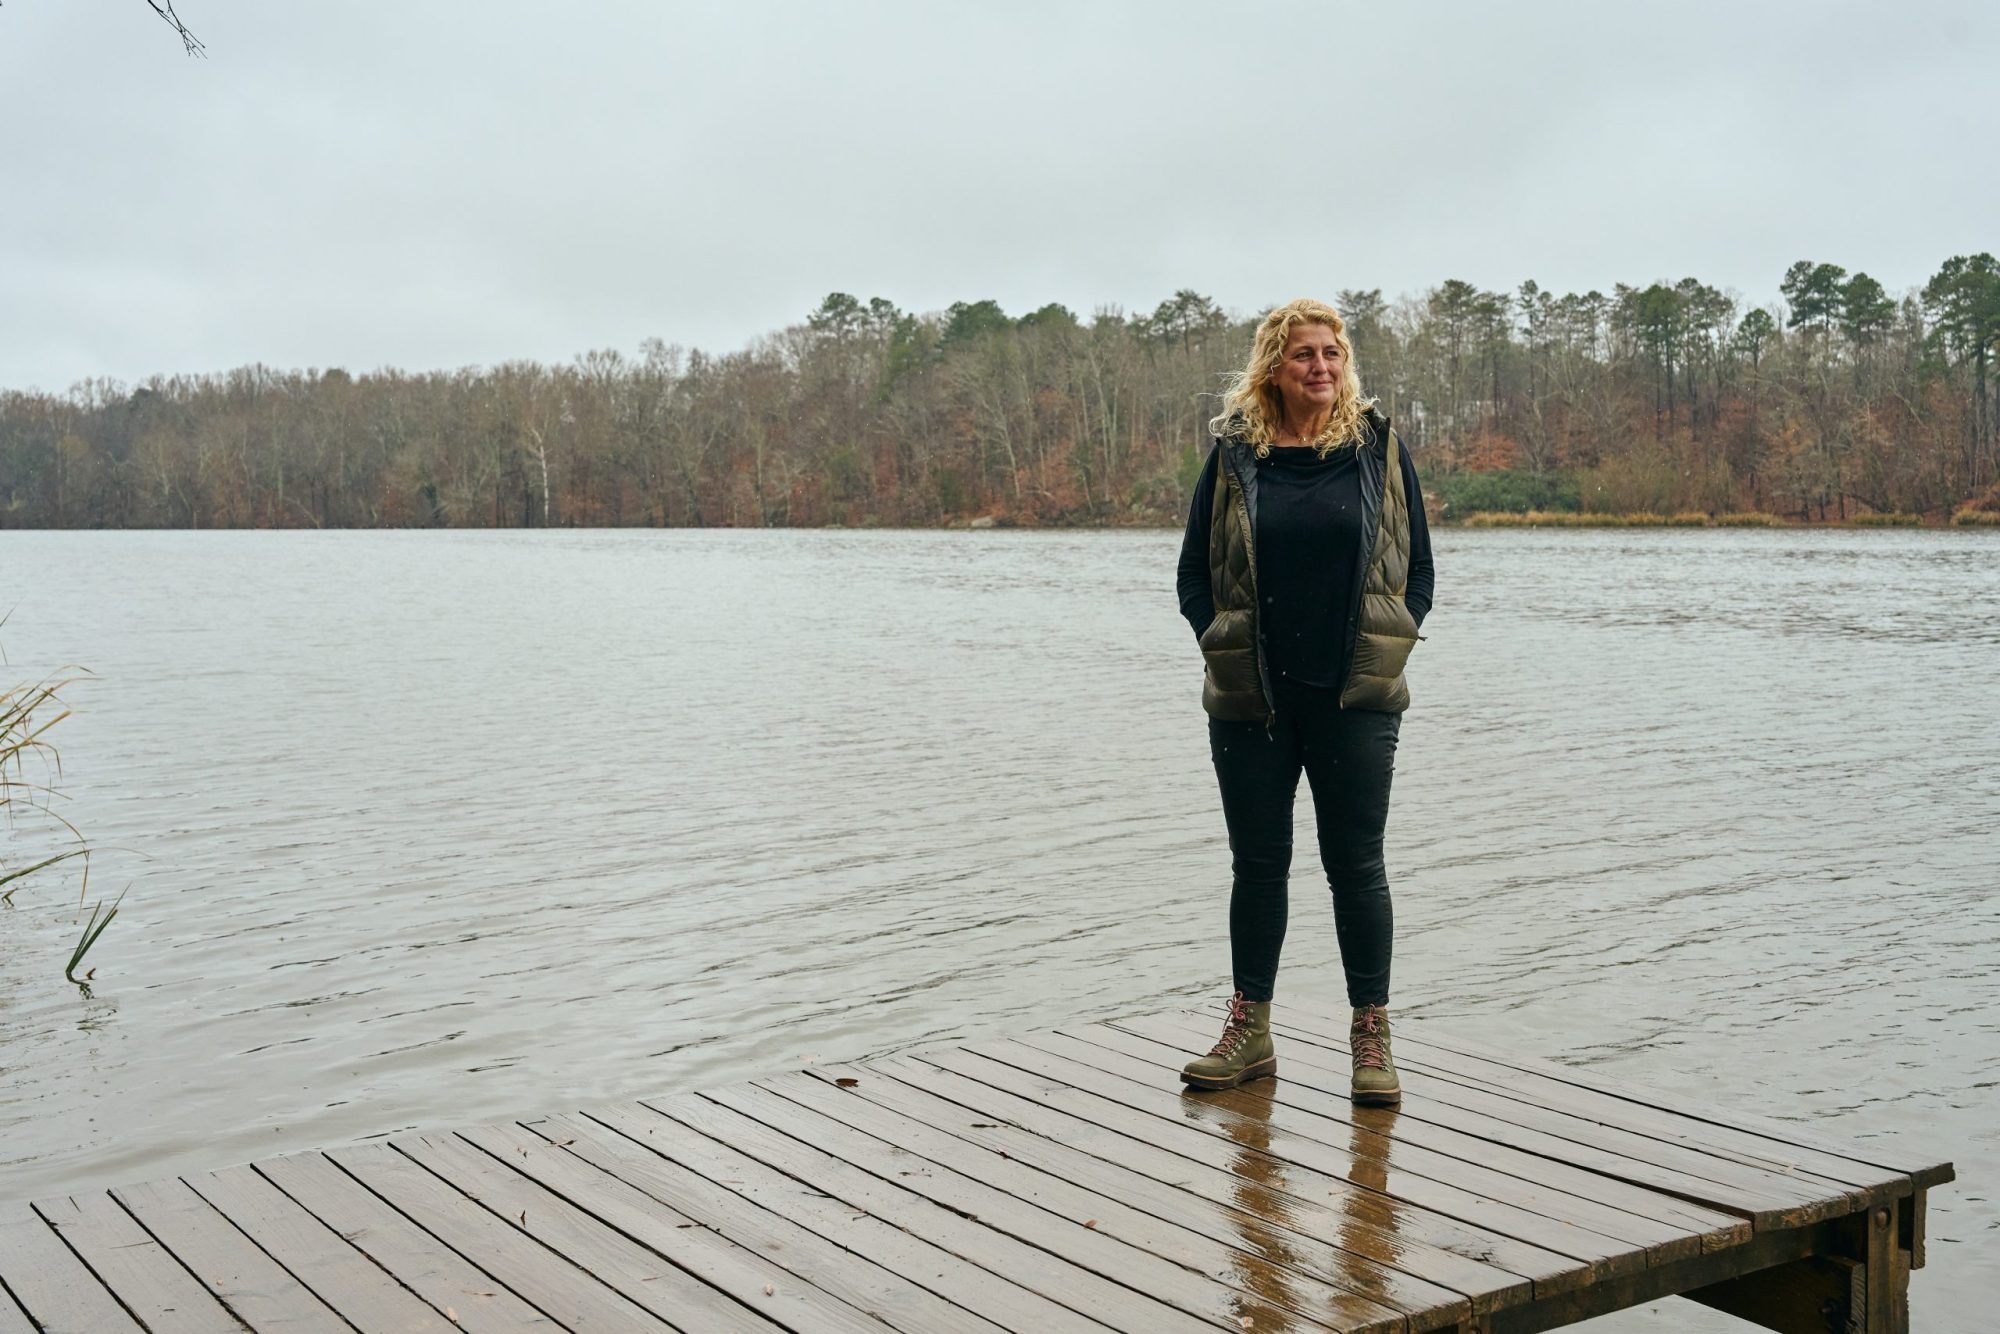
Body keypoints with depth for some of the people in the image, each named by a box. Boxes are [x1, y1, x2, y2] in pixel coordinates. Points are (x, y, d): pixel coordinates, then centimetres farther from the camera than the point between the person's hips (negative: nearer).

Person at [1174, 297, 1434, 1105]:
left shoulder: (1379, 449, 5)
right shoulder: (1234, 455, 4)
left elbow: (1417, 567, 8)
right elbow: (1194, 572, 8)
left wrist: (1387, 649, -2)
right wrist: (1222, 647, -3)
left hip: (1357, 699, -1)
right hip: (1251, 699, 1)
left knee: (1356, 865, 2)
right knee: (1257, 863, 9)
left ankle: (1371, 1038, 12)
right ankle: (1249, 1032, 21)